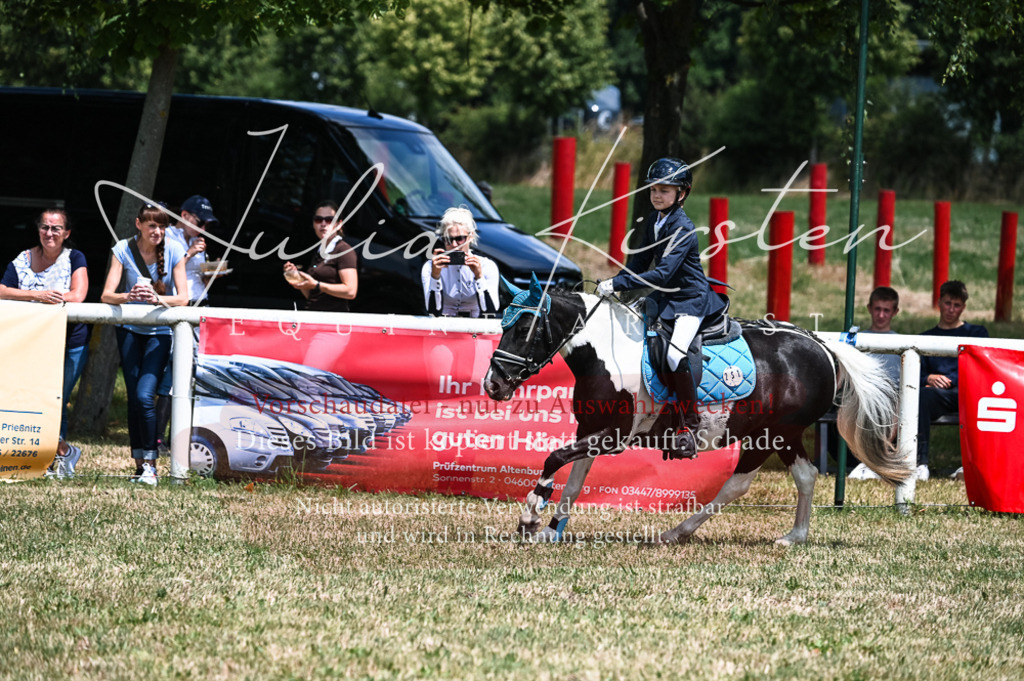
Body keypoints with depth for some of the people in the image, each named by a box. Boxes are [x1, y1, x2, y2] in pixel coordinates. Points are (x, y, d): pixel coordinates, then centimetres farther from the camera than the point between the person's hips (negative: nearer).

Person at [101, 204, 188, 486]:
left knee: (144, 395, -16)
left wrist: (157, 298, -34)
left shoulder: (174, 250, -10)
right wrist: (129, 296, -37)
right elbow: (106, 295, -16)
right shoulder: (124, 249, -9)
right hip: (130, 329, 2)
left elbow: (183, 298, -14)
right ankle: (139, 462, 9)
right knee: (133, 397, -1)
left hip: (160, 330, -2)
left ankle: (150, 464, -8)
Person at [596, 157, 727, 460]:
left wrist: (619, 283, -34)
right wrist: (613, 282, 0)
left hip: (691, 300, -9)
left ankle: (689, 427, -19)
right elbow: (640, 261, 15)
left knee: (675, 354, -27)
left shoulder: (683, 228, -21)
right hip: (665, 298, 9)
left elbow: (663, 273, -30)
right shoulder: (654, 221, 5)